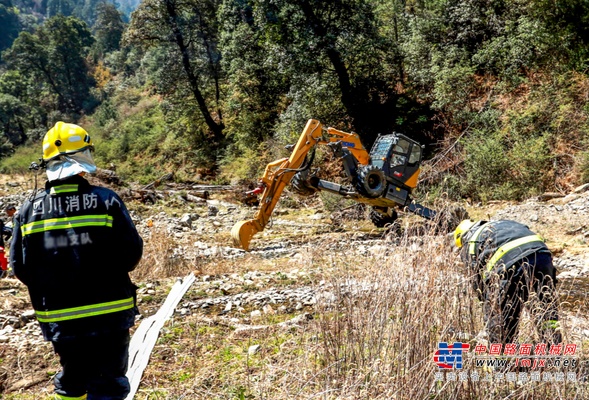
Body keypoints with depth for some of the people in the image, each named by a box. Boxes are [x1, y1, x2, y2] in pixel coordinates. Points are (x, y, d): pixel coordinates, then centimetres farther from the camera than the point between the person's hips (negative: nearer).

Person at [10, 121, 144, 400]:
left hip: (59, 319, 4)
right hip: (108, 314, -3)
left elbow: (20, 265, 1)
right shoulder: (105, 200, -13)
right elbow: (131, 252, -12)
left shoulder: (29, 209, -4)